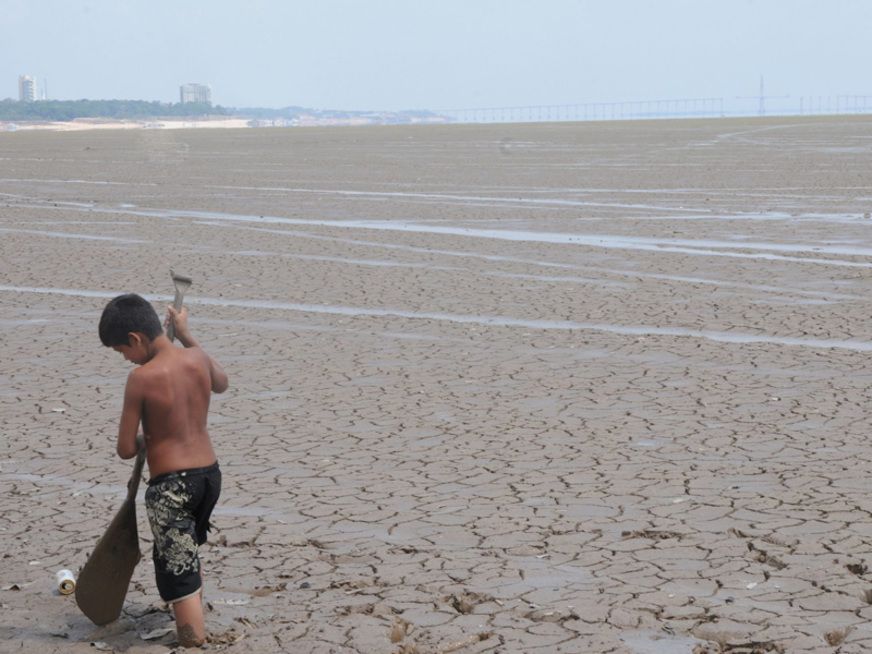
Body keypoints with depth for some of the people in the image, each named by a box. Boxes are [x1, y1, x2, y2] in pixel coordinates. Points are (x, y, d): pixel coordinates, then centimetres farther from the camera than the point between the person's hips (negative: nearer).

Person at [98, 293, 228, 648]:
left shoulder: (141, 378, -17)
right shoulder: (198, 359, -1)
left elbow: (126, 449, -12)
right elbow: (221, 383, 25)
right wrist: (186, 335, 26)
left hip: (170, 484, -7)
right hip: (209, 474, 8)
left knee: (179, 574, 0)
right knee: (186, 555, 29)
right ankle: (196, 631, 44)